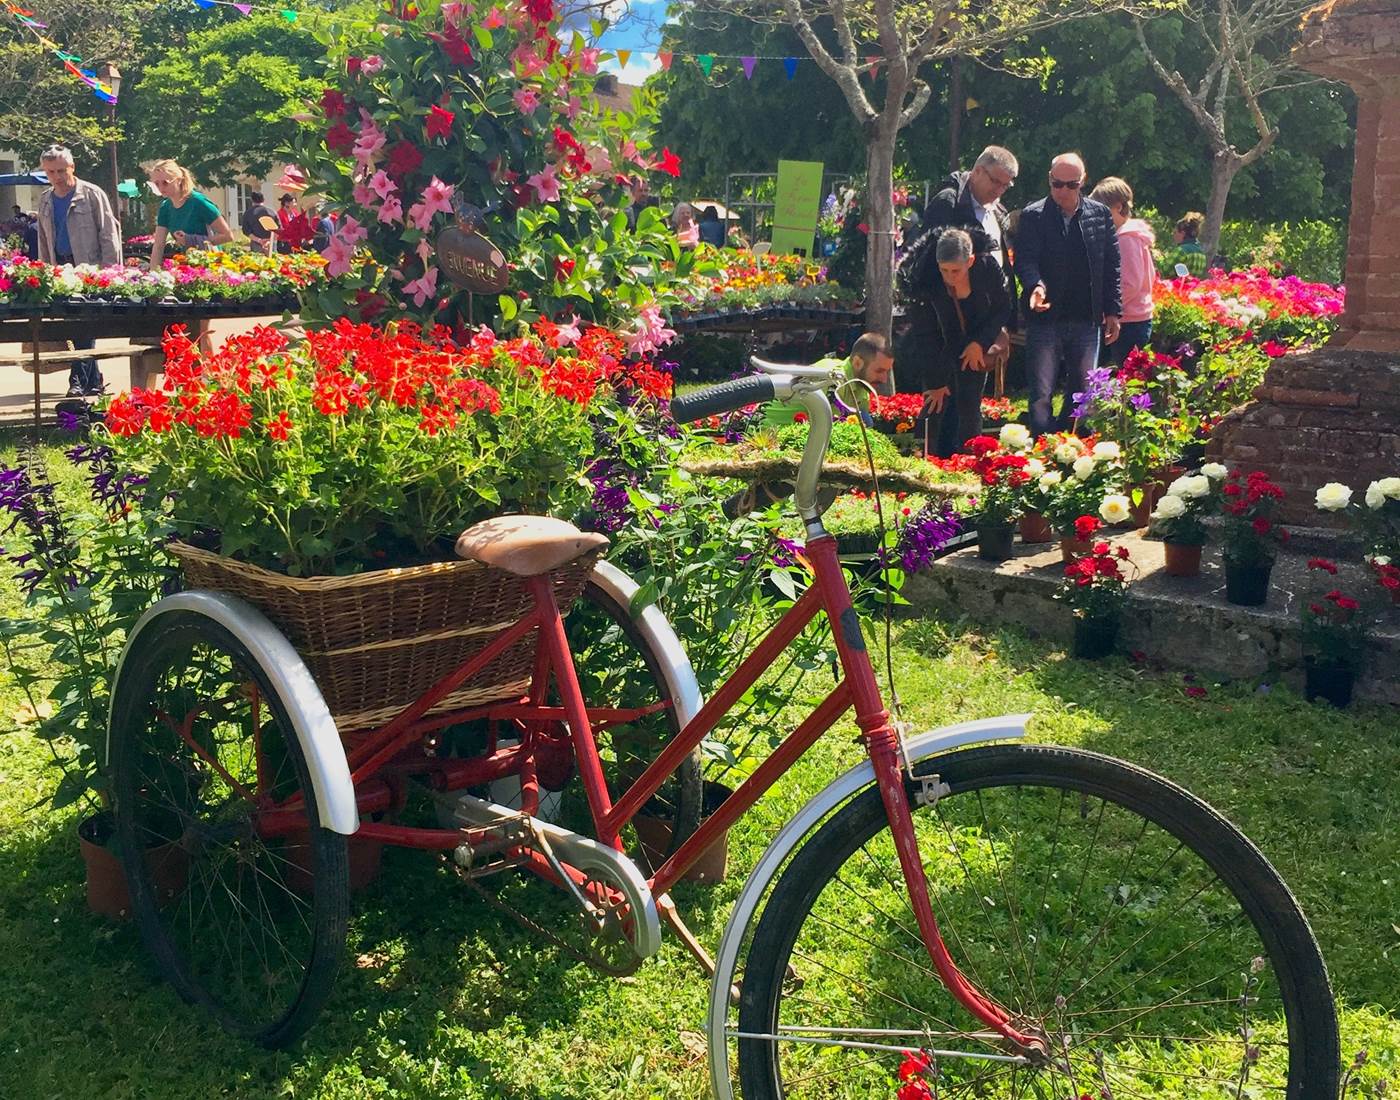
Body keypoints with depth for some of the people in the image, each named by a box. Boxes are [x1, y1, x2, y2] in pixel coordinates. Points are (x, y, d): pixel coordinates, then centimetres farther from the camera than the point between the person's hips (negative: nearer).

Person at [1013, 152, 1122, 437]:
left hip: (1087, 320, 3)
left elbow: (1112, 266, 10)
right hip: (1045, 318, -3)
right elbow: (1025, 260, -7)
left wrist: (1113, 311, 7)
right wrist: (1036, 285, -28)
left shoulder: (1100, 215, 8)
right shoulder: (1033, 216, 0)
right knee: (1041, 395, -3)